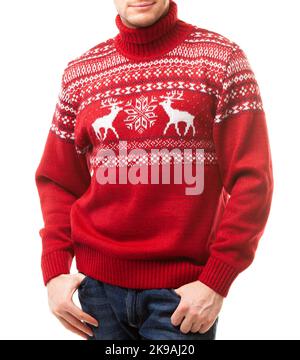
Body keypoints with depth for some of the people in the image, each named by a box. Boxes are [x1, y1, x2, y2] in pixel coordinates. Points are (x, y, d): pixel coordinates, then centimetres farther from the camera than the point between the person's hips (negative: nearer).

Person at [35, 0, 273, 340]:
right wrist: (54, 270, -1)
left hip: (186, 288, -2)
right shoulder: (79, 72, 5)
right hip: (98, 283, 3)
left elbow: (250, 178, -8)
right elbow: (58, 180, 9)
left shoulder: (221, 58, -4)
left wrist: (216, 280, -12)